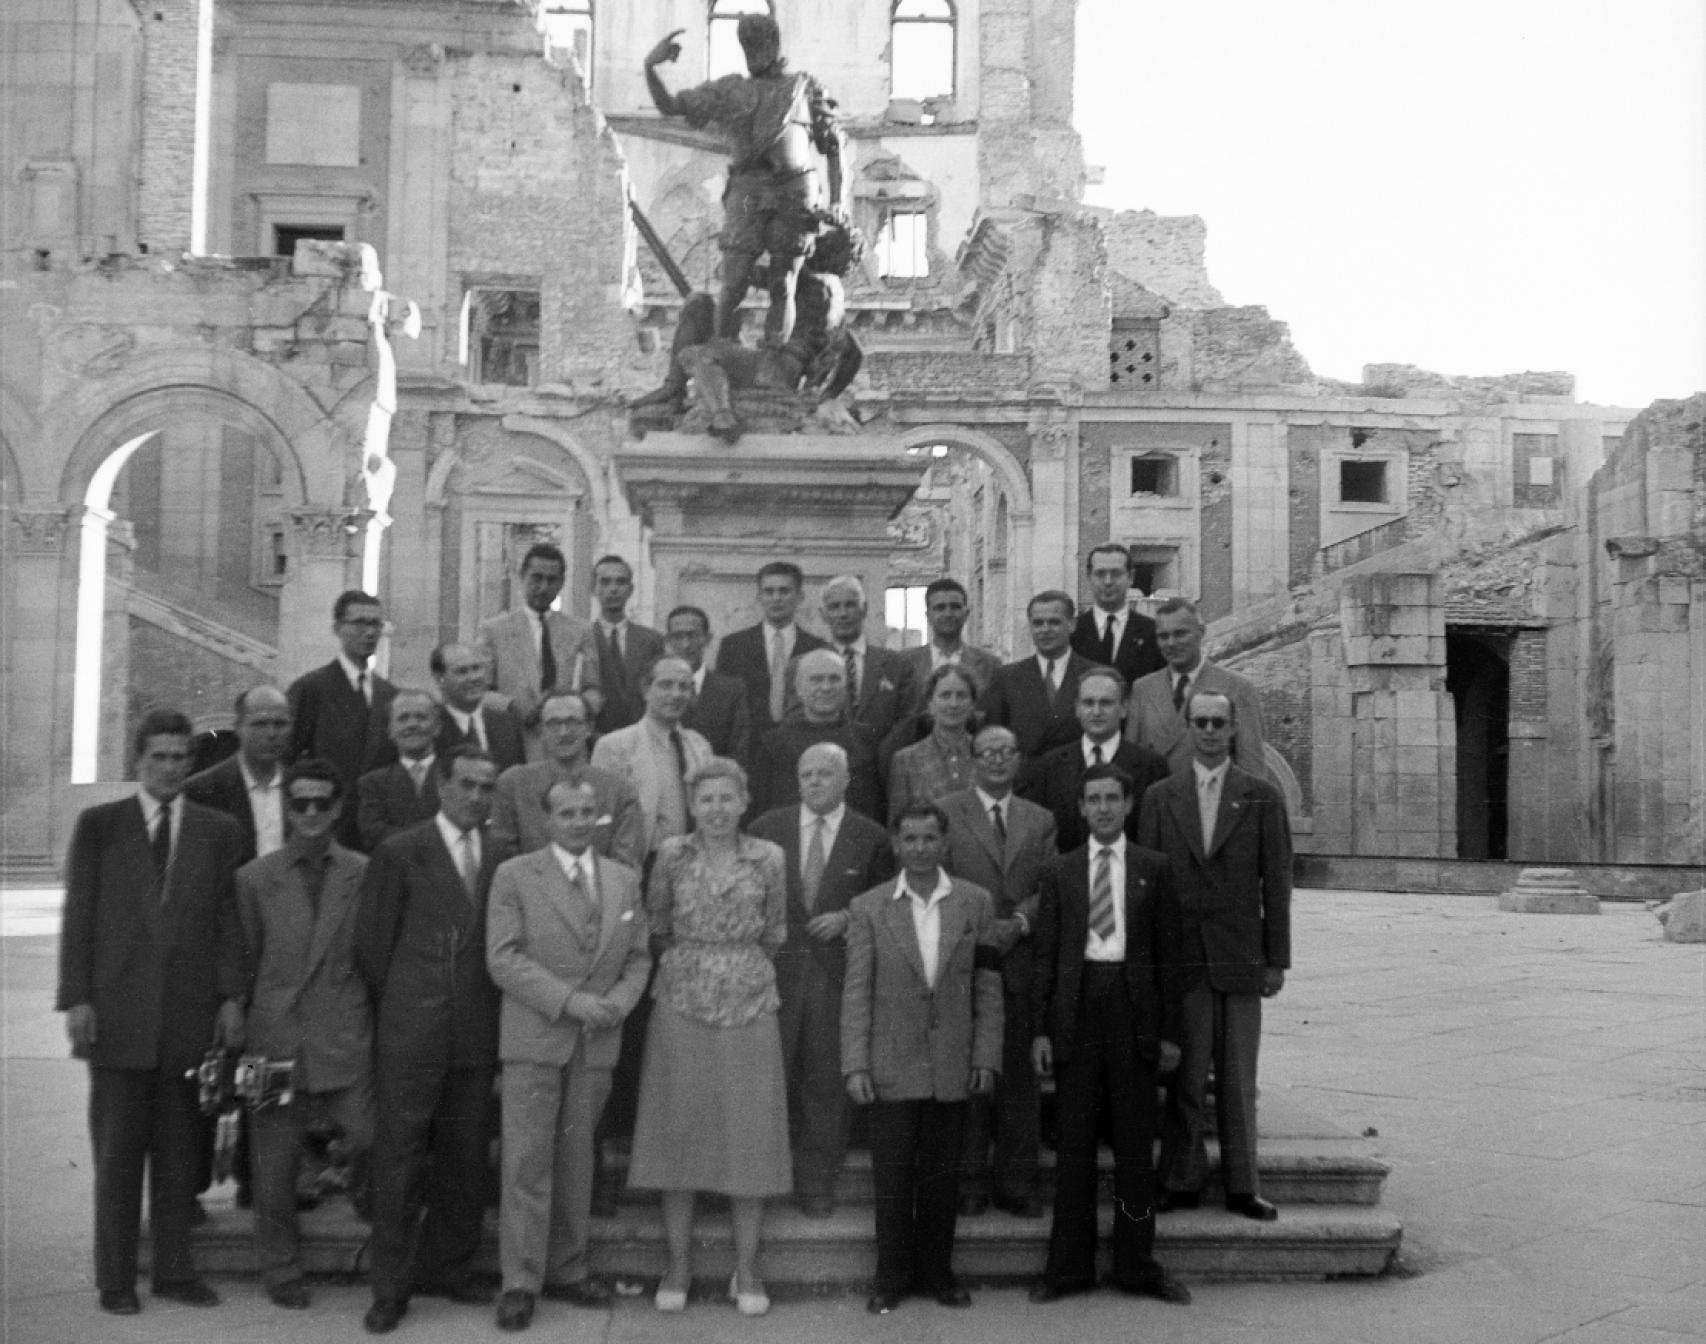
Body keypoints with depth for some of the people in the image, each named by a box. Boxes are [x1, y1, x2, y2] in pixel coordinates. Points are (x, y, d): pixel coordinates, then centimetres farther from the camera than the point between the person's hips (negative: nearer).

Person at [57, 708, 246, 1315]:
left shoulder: (218, 831, 8)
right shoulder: (98, 825, 4)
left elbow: (227, 919, 5)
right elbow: (78, 917, 1)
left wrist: (230, 997, -2)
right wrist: (76, 998, -5)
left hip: (190, 1013, 2)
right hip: (118, 1010, -1)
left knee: (180, 1148, 8)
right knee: (117, 1148, 4)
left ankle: (174, 1269, 18)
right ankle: (115, 1277, 14)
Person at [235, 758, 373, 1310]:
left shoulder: (365, 875, 4)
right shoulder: (255, 878, 5)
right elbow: (244, 964, 9)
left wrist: (379, 1028, 4)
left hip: (346, 1041, 0)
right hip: (276, 1035, 1)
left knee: (371, 1142, -5)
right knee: (275, 1165, 6)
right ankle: (280, 1272, 22)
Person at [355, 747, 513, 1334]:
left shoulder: (503, 860, 9)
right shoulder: (399, 853, -2)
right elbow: (373, 945, 0)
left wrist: (495, 1019, 7)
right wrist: (398, 1014, 3)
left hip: (478, 1036, 4)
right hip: (411, 1035, -4)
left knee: (467, 1159, 10)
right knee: (399, 1159, 0)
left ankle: (448, 1268, 24)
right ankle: (391, 1286, 9)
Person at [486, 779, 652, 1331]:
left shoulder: (625, 880, 11)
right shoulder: (514, 876, -1)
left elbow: (638, 957, 12)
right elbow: (503, 958, -9)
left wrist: (618, 1002, -7)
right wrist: (568, 1001, -16)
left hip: (598, 1042, 4)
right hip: (534, 1038, -3)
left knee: (577, 1160, 9)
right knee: (527, 1161, -3)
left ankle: (567, 1271, 20)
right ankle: (520, 1282, 5)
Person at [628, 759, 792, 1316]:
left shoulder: (769, 859, -1)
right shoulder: (672, 855, -1)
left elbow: (774, 935, 9)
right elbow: (656, 926, 10)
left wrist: (737, 962, 8)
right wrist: (690, 960, 11)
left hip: (750, 1008, 0)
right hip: (681, 1008, 0)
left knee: (750, 1134, 2)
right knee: (678, 1133, 4)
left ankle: (746, 1269, 14)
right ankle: (678, 1264, 17)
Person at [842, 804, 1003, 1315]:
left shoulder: (976, 903, 3)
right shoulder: (868, 908, 0)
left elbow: (987, 987, 4)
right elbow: (856, 992, -1)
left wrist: (986, 1058, -1)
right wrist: (855, 1066, -7)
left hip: (953, 1068, 1)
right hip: (892, 1067, -1)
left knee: (942, 1177, 9)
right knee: (893, 1177, 4)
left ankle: (937, 1272, 24)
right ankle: (891, 1278, 18)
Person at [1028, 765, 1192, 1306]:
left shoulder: (1155, 869, 5)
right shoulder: (1059, 872, 7)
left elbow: (1167, 952, 4)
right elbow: (1045, 955, 6)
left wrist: (1170, 1031, 0)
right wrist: (1040, 1029, 0)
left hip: (1133, 1007, 0)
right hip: (1076, 1009, 1)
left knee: (1136, 1144, 5)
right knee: (1073, 1144, 5)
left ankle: (1136, 1265, 16)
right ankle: (1069, 1266, 14)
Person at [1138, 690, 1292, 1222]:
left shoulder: (1262, 797, 5)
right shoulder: (1161, 797, 7)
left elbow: (1276, 882, 3)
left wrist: (1277, 958, -1)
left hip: (1241, 958, 0)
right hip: (1182, 958, 0)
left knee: (1238, 1080, 5)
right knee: (1184, 1077, 3)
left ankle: (1242, 1186, 14)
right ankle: (1181, 1181, 13)